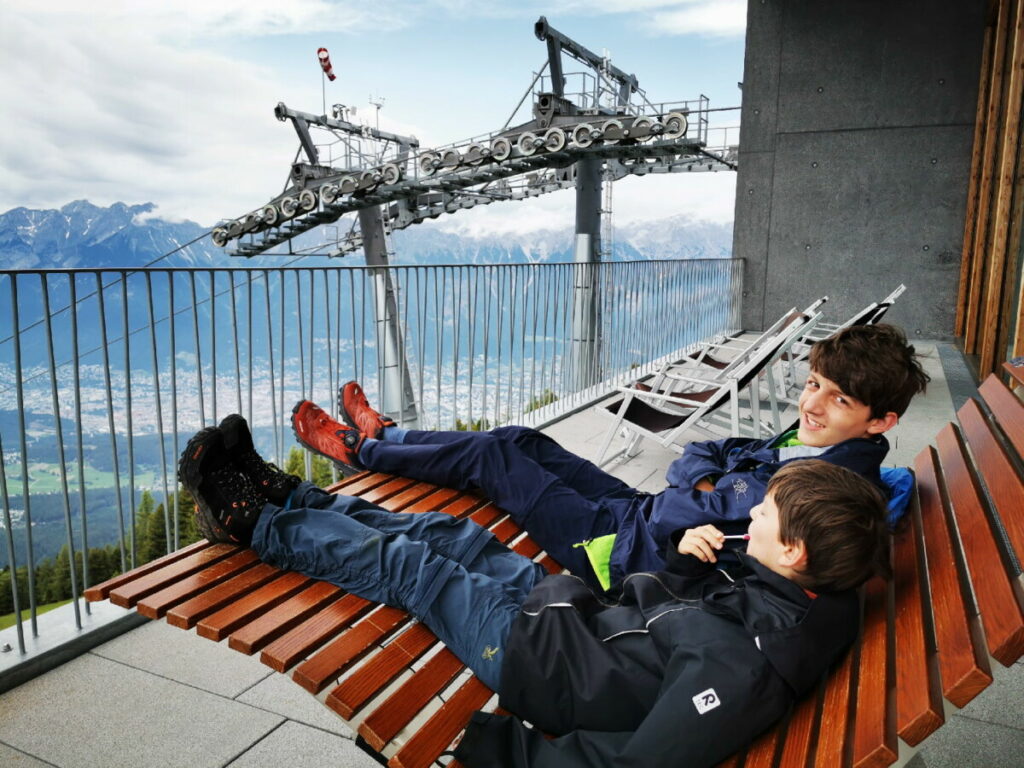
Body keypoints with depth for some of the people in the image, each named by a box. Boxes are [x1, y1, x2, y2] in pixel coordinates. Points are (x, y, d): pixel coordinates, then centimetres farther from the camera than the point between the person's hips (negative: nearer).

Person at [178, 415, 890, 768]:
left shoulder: (744, 664, -33)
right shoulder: (811, 591, -6)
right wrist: (689, 552, -11)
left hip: (537, 651, -8)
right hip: (582, 606, 8)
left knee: (406, 565, 1)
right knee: (447, 533, 12)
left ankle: (255, 524, 25)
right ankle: (286, 496, 31)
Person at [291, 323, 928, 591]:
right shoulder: (806, 444, 2)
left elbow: (674, 515, -27)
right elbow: (690, 457, 7)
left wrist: (701, 492, -6)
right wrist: (711, 485, -13)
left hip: (632, 553, -8)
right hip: (645, 512, 8)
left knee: (494, 457, 0)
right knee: (520, 442, 12)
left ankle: (362, 449, 23)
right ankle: (386, 438, 32)